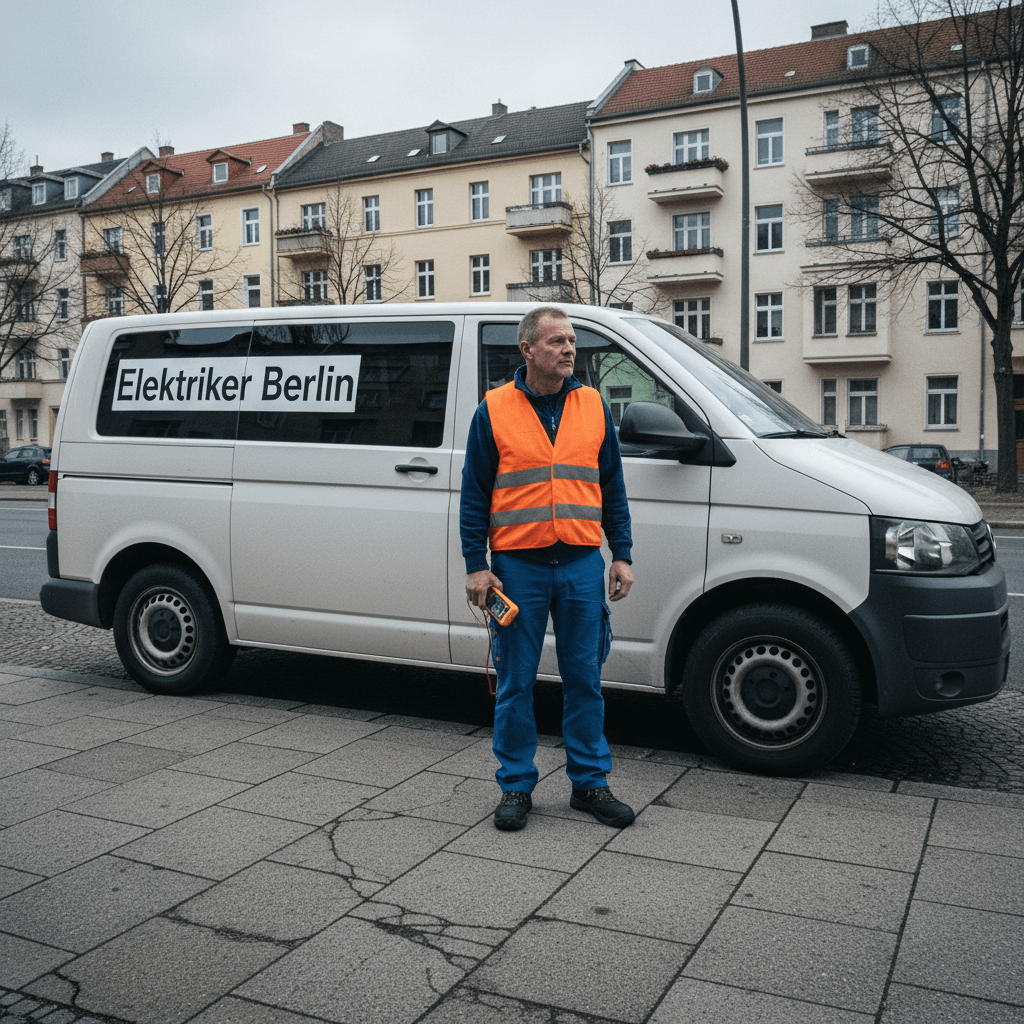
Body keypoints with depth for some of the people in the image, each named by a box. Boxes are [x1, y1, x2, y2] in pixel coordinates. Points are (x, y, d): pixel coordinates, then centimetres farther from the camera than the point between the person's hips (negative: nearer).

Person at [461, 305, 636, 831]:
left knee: (584, 678, 9)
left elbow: (612, 487, 12)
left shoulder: (594, 405, 8)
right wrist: (476, 565, -5)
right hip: (517, 566, -2)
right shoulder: (493, 409, 0)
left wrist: (622, 555, 6)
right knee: (515, 683, 6)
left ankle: (590, 782, 22)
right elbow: (474, 495, 1)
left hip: (582, 565, 2)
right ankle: (515, 786, 20)